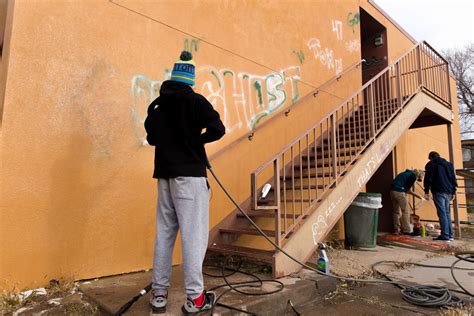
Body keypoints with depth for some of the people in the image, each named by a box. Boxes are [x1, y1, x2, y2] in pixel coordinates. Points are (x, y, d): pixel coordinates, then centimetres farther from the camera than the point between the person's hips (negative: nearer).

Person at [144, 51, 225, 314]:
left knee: (164, 233, 12)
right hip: (189, 174, -6)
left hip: (164, 174, 6)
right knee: (194, 235, -2)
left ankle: (159, 294, 20)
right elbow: (218, 129, -15)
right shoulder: (194, 100, -5)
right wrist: (195, 140, -1)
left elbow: (151, 137, 19)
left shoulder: (158, 105, 13)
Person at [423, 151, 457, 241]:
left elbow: (428, 179, -7)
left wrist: (426, 191, -4)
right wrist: (453, 191, 20)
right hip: (448, 191, 6)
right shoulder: (449, 164, 19)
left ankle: (445, 235, -11)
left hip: (438, 191, -6)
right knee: (447, 213, 13)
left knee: (442, 213, -8)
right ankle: (450, 234, 15)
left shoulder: (431, 164, 1)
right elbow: (453, 178, 18)